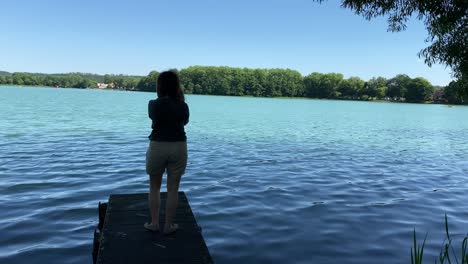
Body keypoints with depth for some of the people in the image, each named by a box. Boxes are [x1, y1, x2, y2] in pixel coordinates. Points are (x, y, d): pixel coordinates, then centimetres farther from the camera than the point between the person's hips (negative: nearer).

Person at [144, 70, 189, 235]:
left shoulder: (153, 105, -7)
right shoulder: (183, 106, -5)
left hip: (157, 146, -1)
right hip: (179, 147, 1)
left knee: (154, 187, 16)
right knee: (173, 189, 9)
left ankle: (154, 223, 19)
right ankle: (169, 226, 15)